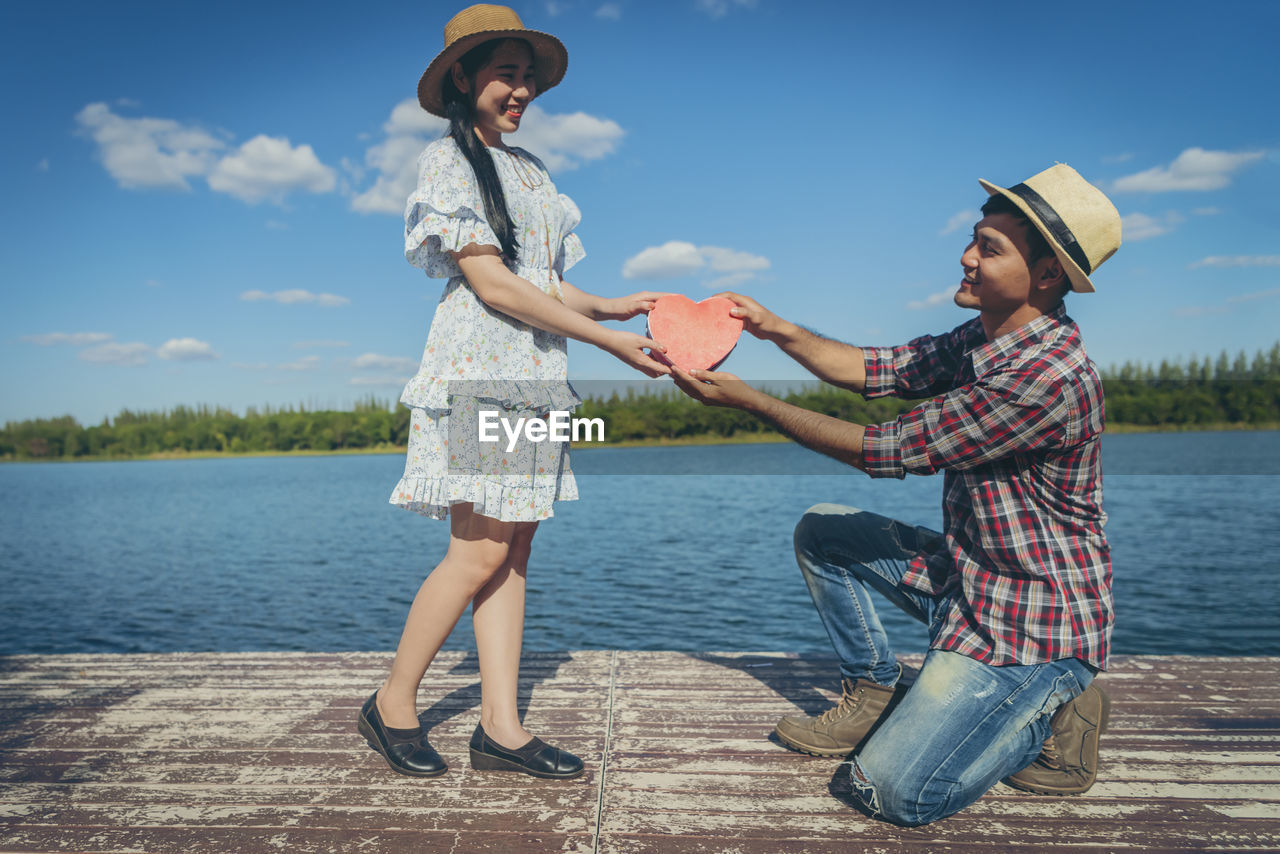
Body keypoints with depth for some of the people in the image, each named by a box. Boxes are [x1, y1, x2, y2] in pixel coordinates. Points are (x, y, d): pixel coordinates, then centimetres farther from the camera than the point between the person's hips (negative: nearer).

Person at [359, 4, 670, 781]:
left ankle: (501, 726, 9)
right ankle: (392, 705, 10)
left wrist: (617, 306, 0)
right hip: (479, 370, -7)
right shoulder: (446, 161, -1)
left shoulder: (531, 172, 21)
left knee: (513, 552, 3)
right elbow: (492, 283, -12)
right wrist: (605, 339, -13)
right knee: (481, 552, -9)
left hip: (536, 376, 7)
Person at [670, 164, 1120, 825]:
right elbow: (876, 370, 7)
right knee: (821, 531, 8)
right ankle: (874, 696, 17)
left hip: (1035, 618, -9)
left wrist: (745, 399, -20)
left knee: (890, 791, -14)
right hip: (966, 574, 9)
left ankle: (1050, 714, 8)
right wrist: (775, 328, -4)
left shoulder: (1048, 375, -29)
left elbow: (888, 451, -25)